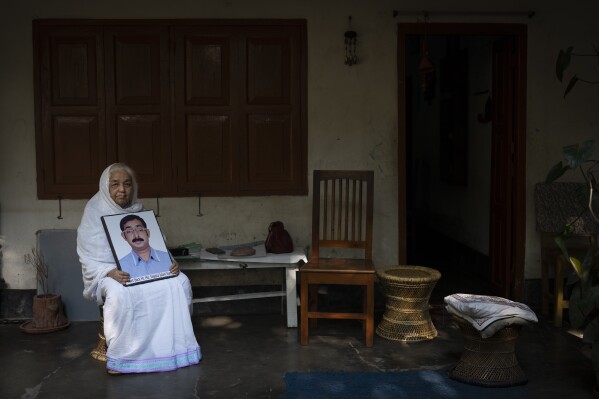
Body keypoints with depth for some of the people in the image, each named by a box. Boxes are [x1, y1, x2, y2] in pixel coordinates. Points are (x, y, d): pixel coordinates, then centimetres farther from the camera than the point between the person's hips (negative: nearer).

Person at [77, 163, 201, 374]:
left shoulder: (139, 211, 6)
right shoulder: (95, 213, -7)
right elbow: (90, 260, -12)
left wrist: (169, 262, -16)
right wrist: (111, 273, -32)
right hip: (108, 274, -4)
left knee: (179, 282, -21)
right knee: (119, 293, -39)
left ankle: (174, 345, -9)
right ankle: (119, 355, -24)